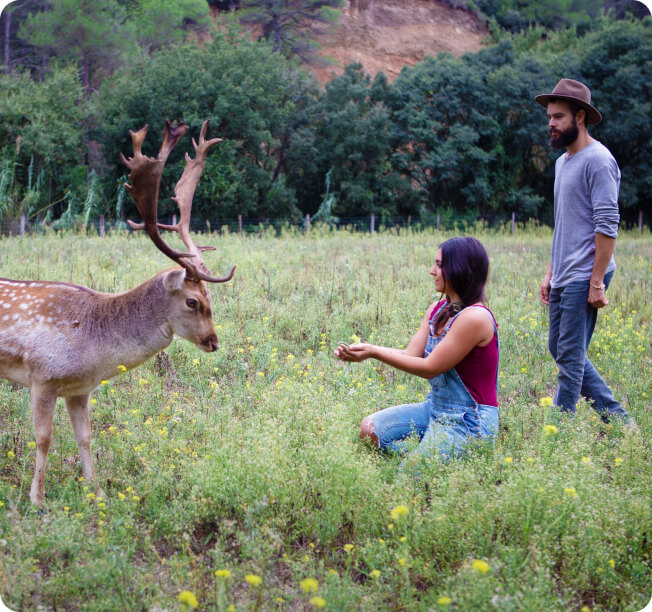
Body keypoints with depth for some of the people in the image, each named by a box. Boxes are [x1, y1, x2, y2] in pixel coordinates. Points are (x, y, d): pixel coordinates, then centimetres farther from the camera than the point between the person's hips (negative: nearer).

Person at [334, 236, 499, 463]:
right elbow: (411, 354, 1)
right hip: (436, 408, 9)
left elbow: (430, 368, -20)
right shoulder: (437, 310, 7)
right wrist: (365, 352, -13)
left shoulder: (475, 317, -22)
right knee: (370, 429, 2)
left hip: (469, 420, -9)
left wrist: (374, 352, -18)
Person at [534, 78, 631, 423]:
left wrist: (597, 282, -19)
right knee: (560, 350, 13)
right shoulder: (562, 162, 17)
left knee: (570, 357, -5)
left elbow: (607, 225, -17)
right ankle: (616, 417, 21)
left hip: (584, 278, -10)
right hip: (563, 278, 10)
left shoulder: (597, 160, -12)